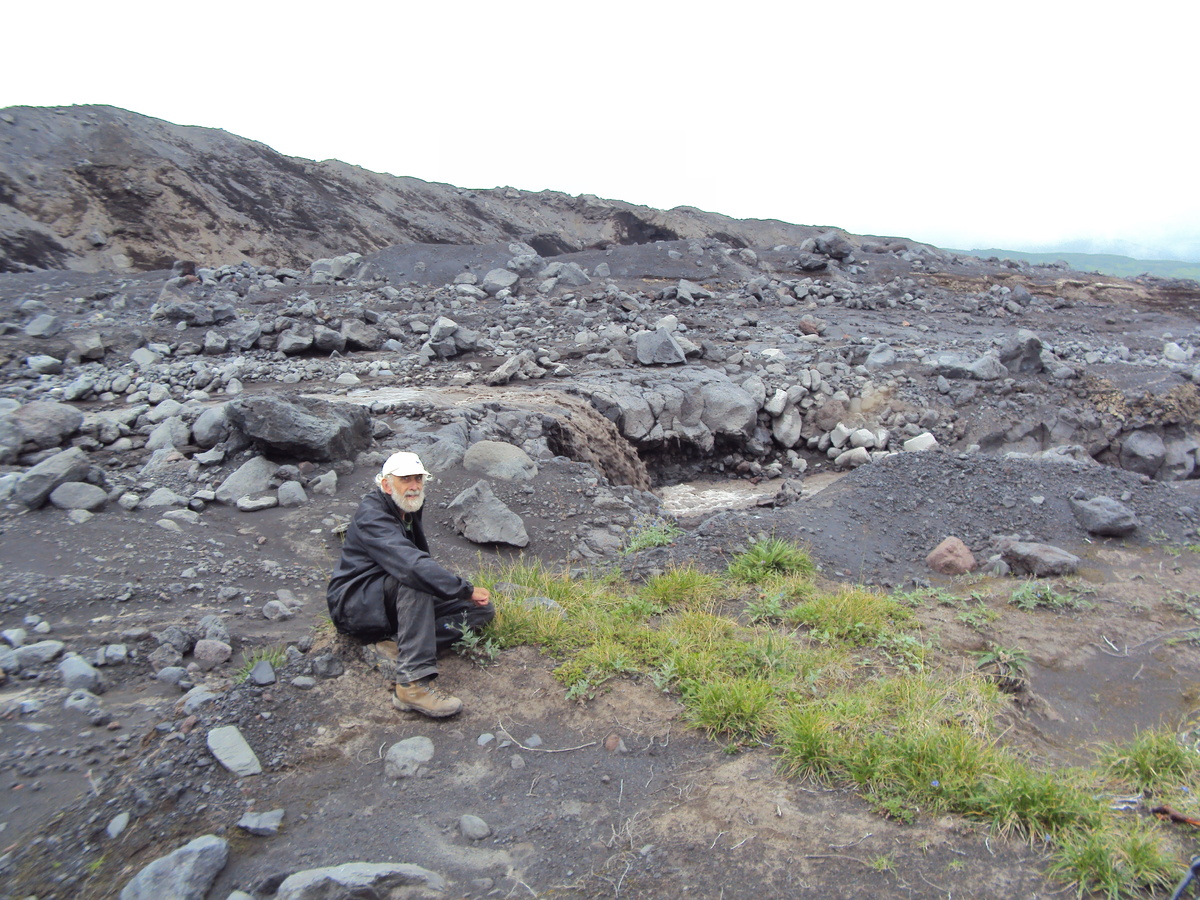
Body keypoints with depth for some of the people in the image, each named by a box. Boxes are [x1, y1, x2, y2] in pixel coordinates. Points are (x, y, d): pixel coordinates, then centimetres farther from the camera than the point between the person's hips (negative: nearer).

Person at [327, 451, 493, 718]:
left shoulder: (408, 512, 10)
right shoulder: (372, 515, -19)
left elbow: (422, 562, 17)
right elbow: (409, 564, -35)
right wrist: (466, 589, -32)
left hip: (394, 604, 9)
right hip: (356, 604, -8)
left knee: (483, 609, -3)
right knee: (413, 578, -38)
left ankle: (399, 649, -19)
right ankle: (414, 682, -41)